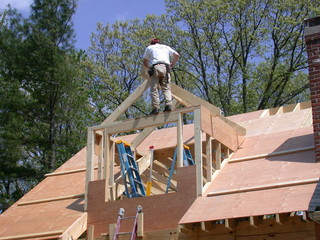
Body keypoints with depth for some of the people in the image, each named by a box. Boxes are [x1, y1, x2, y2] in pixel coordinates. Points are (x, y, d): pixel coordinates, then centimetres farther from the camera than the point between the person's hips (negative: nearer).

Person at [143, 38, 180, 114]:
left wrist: (149, 67, 43)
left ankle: (156, 107, -20)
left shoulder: (149, 48, 26)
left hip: (155, 67, -1)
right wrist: (172, 64, 30)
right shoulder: (166, 47, 29)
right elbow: (177, 55, 20)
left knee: (154, 89, -7)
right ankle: (169, 104, -25)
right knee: (166, 87, -5)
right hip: (165, 67, 2)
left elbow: (145, 63, 26)